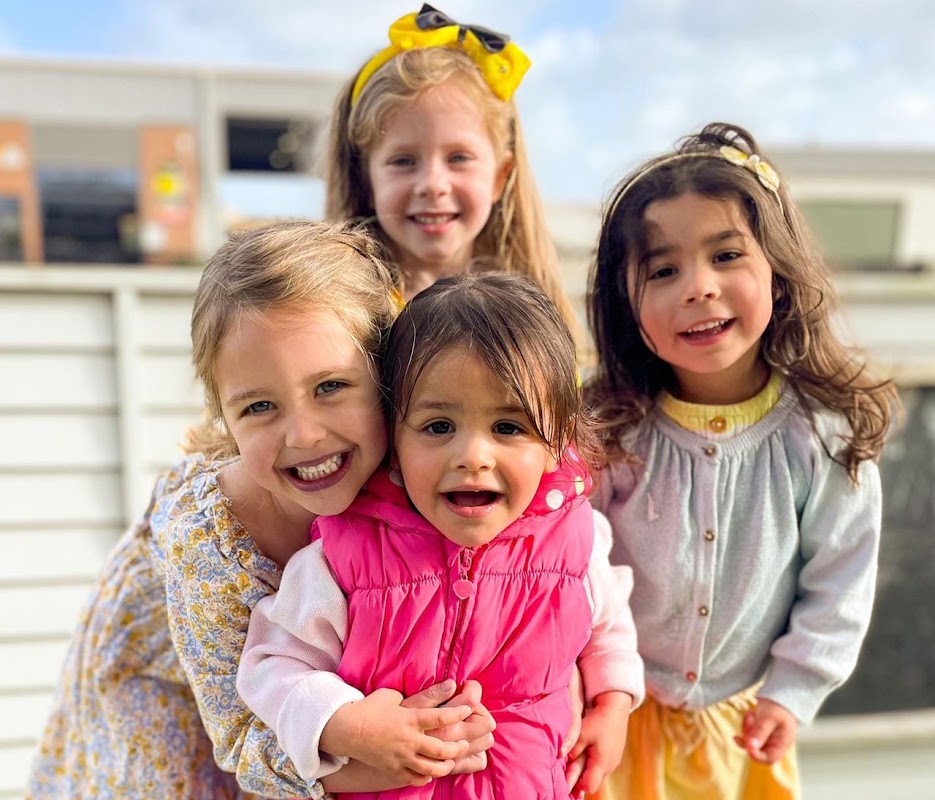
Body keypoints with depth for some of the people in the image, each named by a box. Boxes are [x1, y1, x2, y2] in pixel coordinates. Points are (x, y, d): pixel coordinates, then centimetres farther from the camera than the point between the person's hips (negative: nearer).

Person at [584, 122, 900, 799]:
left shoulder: (828, 437, -17)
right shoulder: (611, 428, -19)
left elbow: (840, 584, -6)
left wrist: (792, 692, -4)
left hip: (746, 714, 1)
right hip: (619, 703, 0)